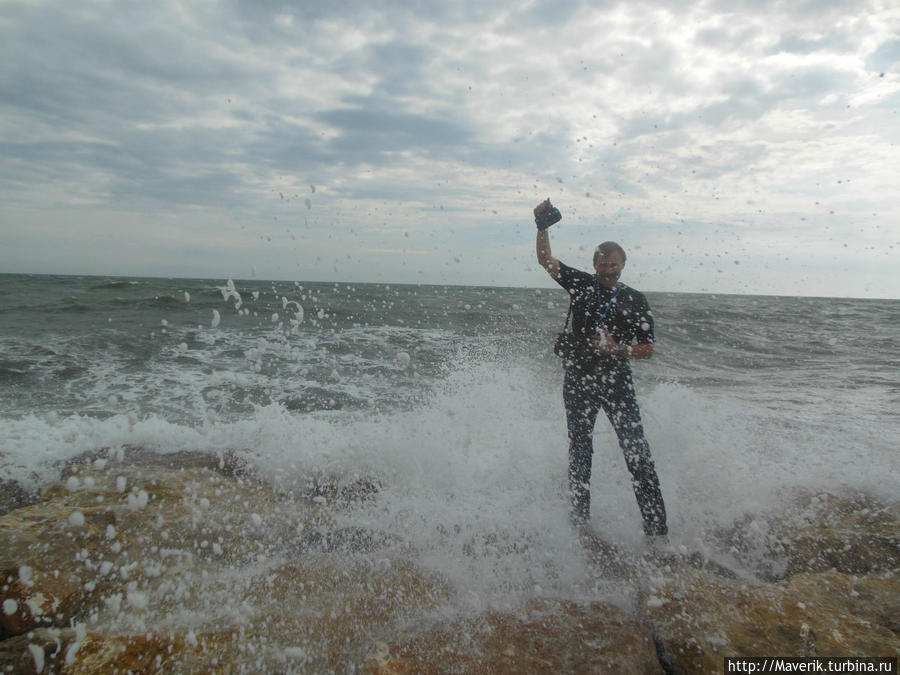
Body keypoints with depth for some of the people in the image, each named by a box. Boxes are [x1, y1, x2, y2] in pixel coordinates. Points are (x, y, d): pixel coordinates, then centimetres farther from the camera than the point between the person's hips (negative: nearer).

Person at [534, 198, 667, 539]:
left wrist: (617, 348, -13)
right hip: (579, 383, 1)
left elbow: (647, 349, 5)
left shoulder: (635, 300, 4)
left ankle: (656, 526, -1)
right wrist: (543, 227, -16)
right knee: (579, 452, 9)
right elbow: (546, 260, -1)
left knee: (637, 452, -7)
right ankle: (579, 520, 21)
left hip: (618, 383, -1)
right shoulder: (581, 285, 5)